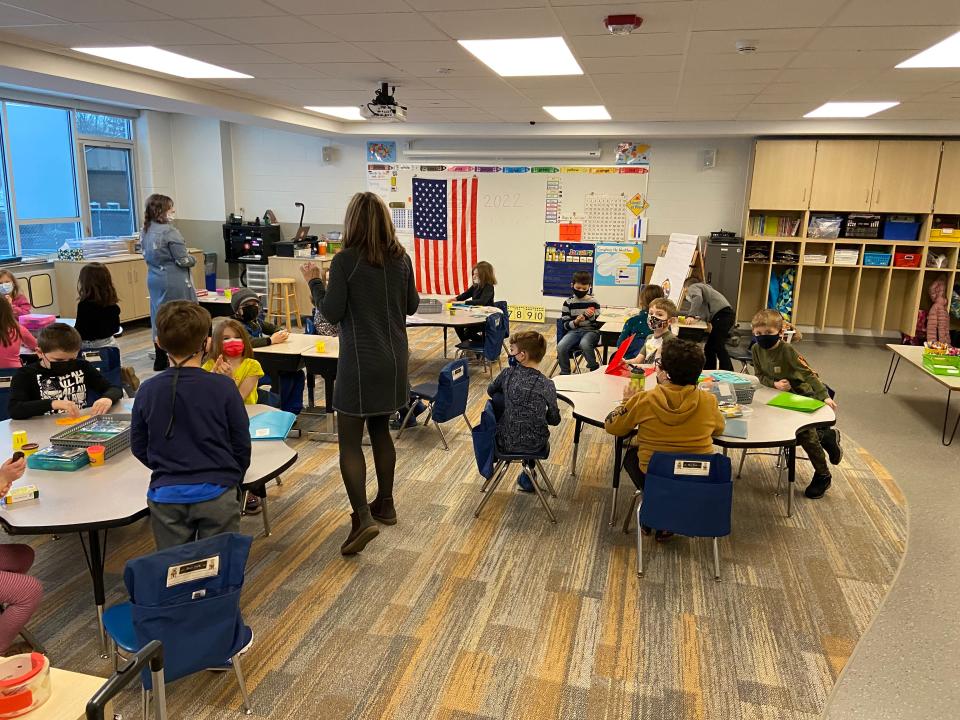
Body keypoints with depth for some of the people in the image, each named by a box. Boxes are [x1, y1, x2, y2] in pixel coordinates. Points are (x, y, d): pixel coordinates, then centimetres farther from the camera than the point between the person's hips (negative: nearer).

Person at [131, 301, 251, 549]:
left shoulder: (147, 391, -5)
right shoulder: (223, 387, -12)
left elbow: (139, 447, 7)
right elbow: (241, 445, -3)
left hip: (166, 496, 2)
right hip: (216, 493, -2)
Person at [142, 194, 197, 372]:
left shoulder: (145, 231, 6)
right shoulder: (170, 232, -19)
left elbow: (147, 256, 15)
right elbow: (183, 260, -18)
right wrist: (193, 259, 2)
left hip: (154, 279, 8)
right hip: (174, 282, -8)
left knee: (158, 317, 13)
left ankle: (160, 361, 21)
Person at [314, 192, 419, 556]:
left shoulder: (345, 260, -14)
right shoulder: (400, 258, 2)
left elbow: (332, 313, -11)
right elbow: (412, 306, 10)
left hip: (360, 361, -6)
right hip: (393, 360, 6)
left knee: (350, 441, 0)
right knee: (381, 430, 19)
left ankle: (363, 518, -9)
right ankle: (385, 504, 29)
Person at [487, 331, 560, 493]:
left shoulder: (508, 373, -11)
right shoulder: (547, 385, -14)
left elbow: (490, 391, 10)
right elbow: (554, 420, -1)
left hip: (506, 443, 0)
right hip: (535, 446, 0)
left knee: (497, 398, 21)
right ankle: (528, 472, 32)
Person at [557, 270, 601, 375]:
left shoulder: (593, 302, 2)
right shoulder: (568, 302, 3)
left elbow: (598, 324, 3)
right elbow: (565, 324, 3)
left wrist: (592, 316, -18)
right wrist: (575, 322, -18)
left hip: (590, 331, -2)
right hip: (574, 331, 2)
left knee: (584, 344, -37)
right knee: (561, 346, -28)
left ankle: (595, 370, -16)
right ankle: (565, 373, -8)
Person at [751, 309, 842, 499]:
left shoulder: (787, 350, -26)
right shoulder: (756, 349, -9)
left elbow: (809, 374, -27)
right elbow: (760, 375, -1)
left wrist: (824, 396, -33)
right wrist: (774, 384, -21)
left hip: (803, 396, -6)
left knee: (805, 434, -7)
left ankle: (823, 475, 12)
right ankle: (827, 436, 34)